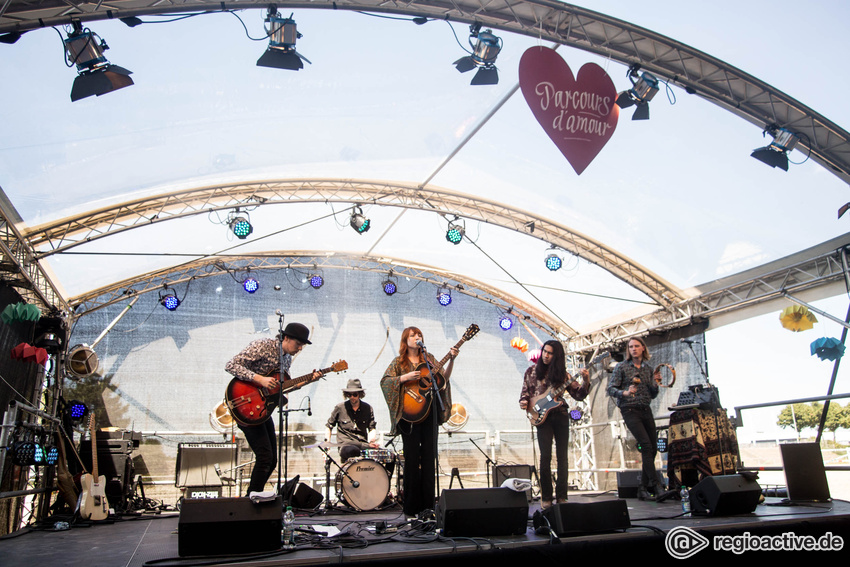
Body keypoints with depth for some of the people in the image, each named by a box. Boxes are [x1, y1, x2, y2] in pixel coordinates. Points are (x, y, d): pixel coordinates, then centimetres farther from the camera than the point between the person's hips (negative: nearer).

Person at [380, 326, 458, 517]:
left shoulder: (428, 358, 12)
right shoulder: (399, 362, 5)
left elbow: (444, 377, 6)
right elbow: (384, 381, -5)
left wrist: (451, 360, -7)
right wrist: (405, 377, -16)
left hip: (429, 410, 3)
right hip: (410, 413, -3)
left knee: (429, 456, 4)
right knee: (412, 457, -1)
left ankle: (427, 504, 14)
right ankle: (411, 507, 7)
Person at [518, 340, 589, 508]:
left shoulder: (562, 373, 8)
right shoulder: (532, 371, 9)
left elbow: (579, 395, 3)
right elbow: (525, 392, 13)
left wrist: (586, 381, -14)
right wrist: (523, 402, -8)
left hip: (560, 415, 1)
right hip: (542, 416, -1)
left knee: (563, 457, 1)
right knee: (546, 456, -9)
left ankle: (561, 497, 11)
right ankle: (546, 498, 1)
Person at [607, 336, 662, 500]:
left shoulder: (648, 369, 14)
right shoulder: (621, 367, 0)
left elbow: (652, 395, 18)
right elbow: (611, 389, -6)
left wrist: (655, 384, -1)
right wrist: (624, 393, -24)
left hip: (646, 410, 6)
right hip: (630, 410, -5)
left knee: (653, 448, 3)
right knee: (646, 445, -18)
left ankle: (643, 487, 13)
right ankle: (655, 484, -15)